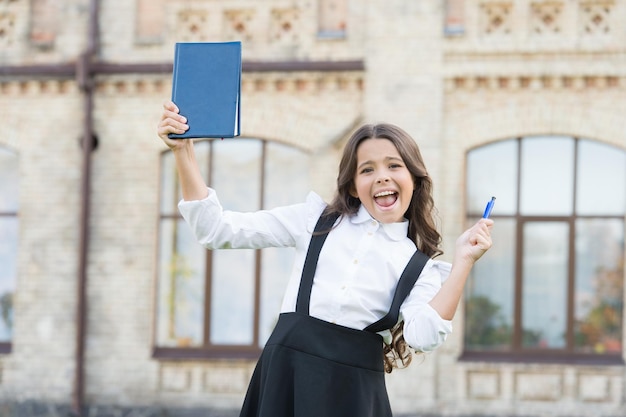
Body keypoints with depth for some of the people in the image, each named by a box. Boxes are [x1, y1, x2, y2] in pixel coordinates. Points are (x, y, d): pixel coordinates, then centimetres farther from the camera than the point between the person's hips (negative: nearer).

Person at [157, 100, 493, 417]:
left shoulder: (418, 266, 7)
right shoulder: (316, 220, 10)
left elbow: (423, 337, -11)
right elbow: (217, 230, 6)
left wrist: (463, 261, -12)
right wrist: (183, 152, -2)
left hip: (353, 388, -1)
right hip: (285, 373, 1)